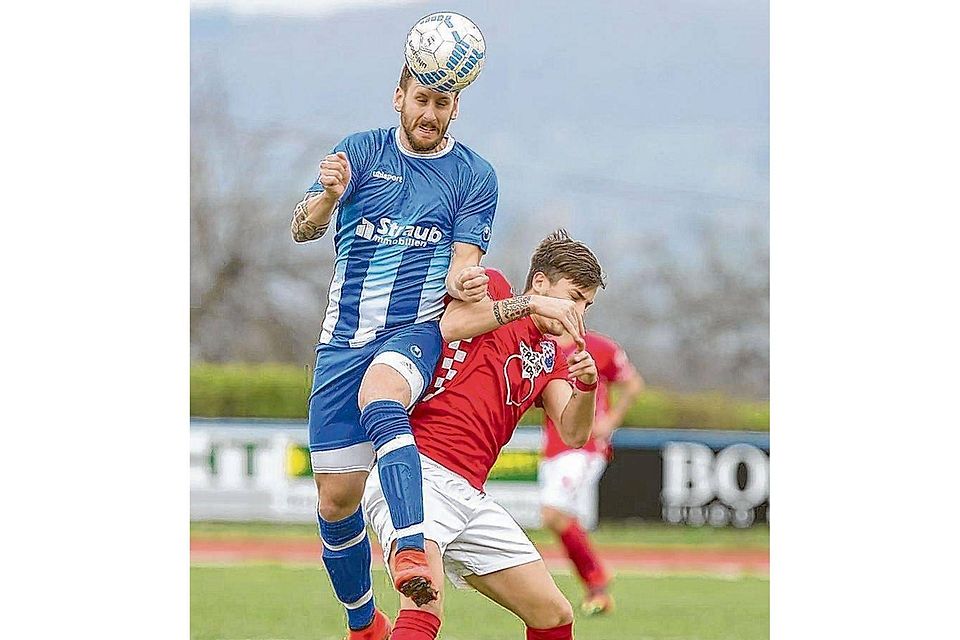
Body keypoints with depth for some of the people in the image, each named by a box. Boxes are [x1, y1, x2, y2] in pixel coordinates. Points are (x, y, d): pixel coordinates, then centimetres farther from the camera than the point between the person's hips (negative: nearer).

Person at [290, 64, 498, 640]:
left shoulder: (476, 175, 3)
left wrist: (465, 281, -25)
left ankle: (412, 555, -55)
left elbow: (462, 267, 0)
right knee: (336, 498, 2)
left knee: (380, 401, -37)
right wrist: (327, 198, -31)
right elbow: (303, 229, -7)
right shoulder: (361, 152, 4)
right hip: (344, 340, 3)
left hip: (417, 330, -3)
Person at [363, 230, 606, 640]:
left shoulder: (551, 356, 24)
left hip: (470, 495, 8)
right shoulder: (493, 288, 6)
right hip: (417, 471, -8)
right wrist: (530, 305, -18)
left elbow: (572, 434, 8)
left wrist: (586, 386, -12)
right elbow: (447, 326, -16)